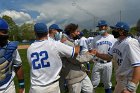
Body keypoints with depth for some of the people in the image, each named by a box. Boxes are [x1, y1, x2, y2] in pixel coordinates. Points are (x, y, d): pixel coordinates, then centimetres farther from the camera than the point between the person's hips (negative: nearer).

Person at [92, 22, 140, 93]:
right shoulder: (117, 43, 3)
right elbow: (109, 57, 13)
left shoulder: (130, 43, -26)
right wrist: (97, 54, -5)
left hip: (128, 80, -8)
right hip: (119, 79, 8)